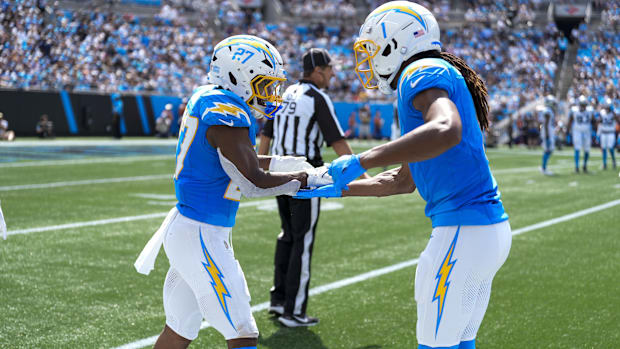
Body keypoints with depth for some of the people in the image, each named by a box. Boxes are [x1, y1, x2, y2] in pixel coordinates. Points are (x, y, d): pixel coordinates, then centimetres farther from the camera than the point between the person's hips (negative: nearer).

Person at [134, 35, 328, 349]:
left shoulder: (206, 98, 8)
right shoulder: (227, 115, -19)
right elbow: (252, 184, -18)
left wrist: (277, 163, 15)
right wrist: (304, 180, -5)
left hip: (185, 227, 10)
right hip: (201, 236, -10)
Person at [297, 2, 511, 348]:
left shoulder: (423, 74, -9)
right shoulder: (437, 79, 22)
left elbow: (446, 131, -33)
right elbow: (403, 182, 28)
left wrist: (361, 161, -28)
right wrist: (337, 189, 29)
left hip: (464, 229, -10)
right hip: (490, 226, 10)